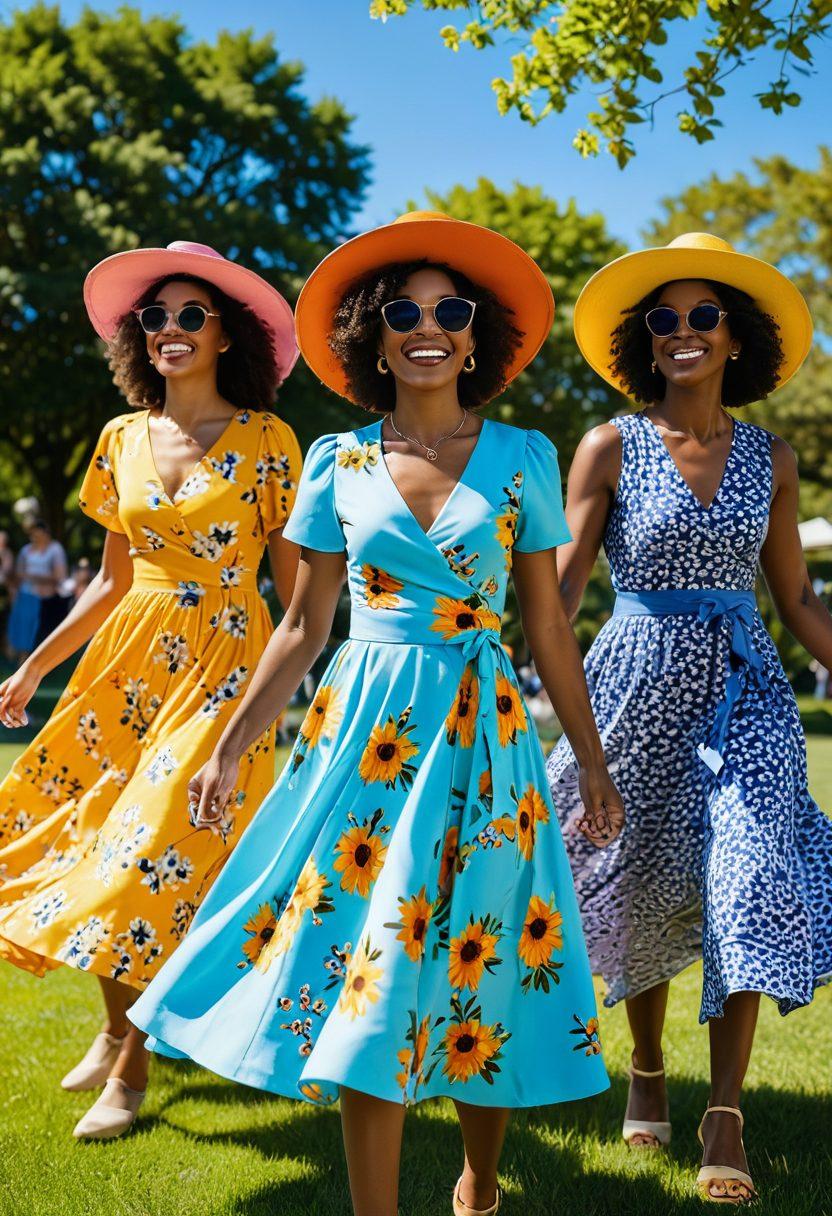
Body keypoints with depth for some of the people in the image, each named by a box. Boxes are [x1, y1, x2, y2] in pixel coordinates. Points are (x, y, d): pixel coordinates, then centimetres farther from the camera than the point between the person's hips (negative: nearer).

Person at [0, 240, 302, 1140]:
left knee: (161, 845, -6)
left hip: (224, 663, -5)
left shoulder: (264, 441, -5)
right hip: (129, 658, 5)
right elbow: (114, 577, 14)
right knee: (90, 834, 7)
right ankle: (116, 1026, 29)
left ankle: (131, 1068, 9)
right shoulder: (122, 439, 8)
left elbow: (296, 582, -5)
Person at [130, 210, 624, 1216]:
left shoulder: (523, 457, 4)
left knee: (481, 969, 5)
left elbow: (548, 625, 6)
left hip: (484, 730, 0)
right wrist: (227, 749, 5)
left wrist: (592, 761, 6)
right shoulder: (337, 463, 5)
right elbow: (303, 627, 8)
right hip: (366, 723, 1)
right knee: (366, 972, -1)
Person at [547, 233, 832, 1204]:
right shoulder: (611, 447, -2)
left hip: (742, 687, 2)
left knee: (748, 884, -10)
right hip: (641, 680, -1)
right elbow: (562, 585, -5)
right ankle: (646, 1071, 32)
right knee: (645, 885, 9)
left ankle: (725, 1117, -2)